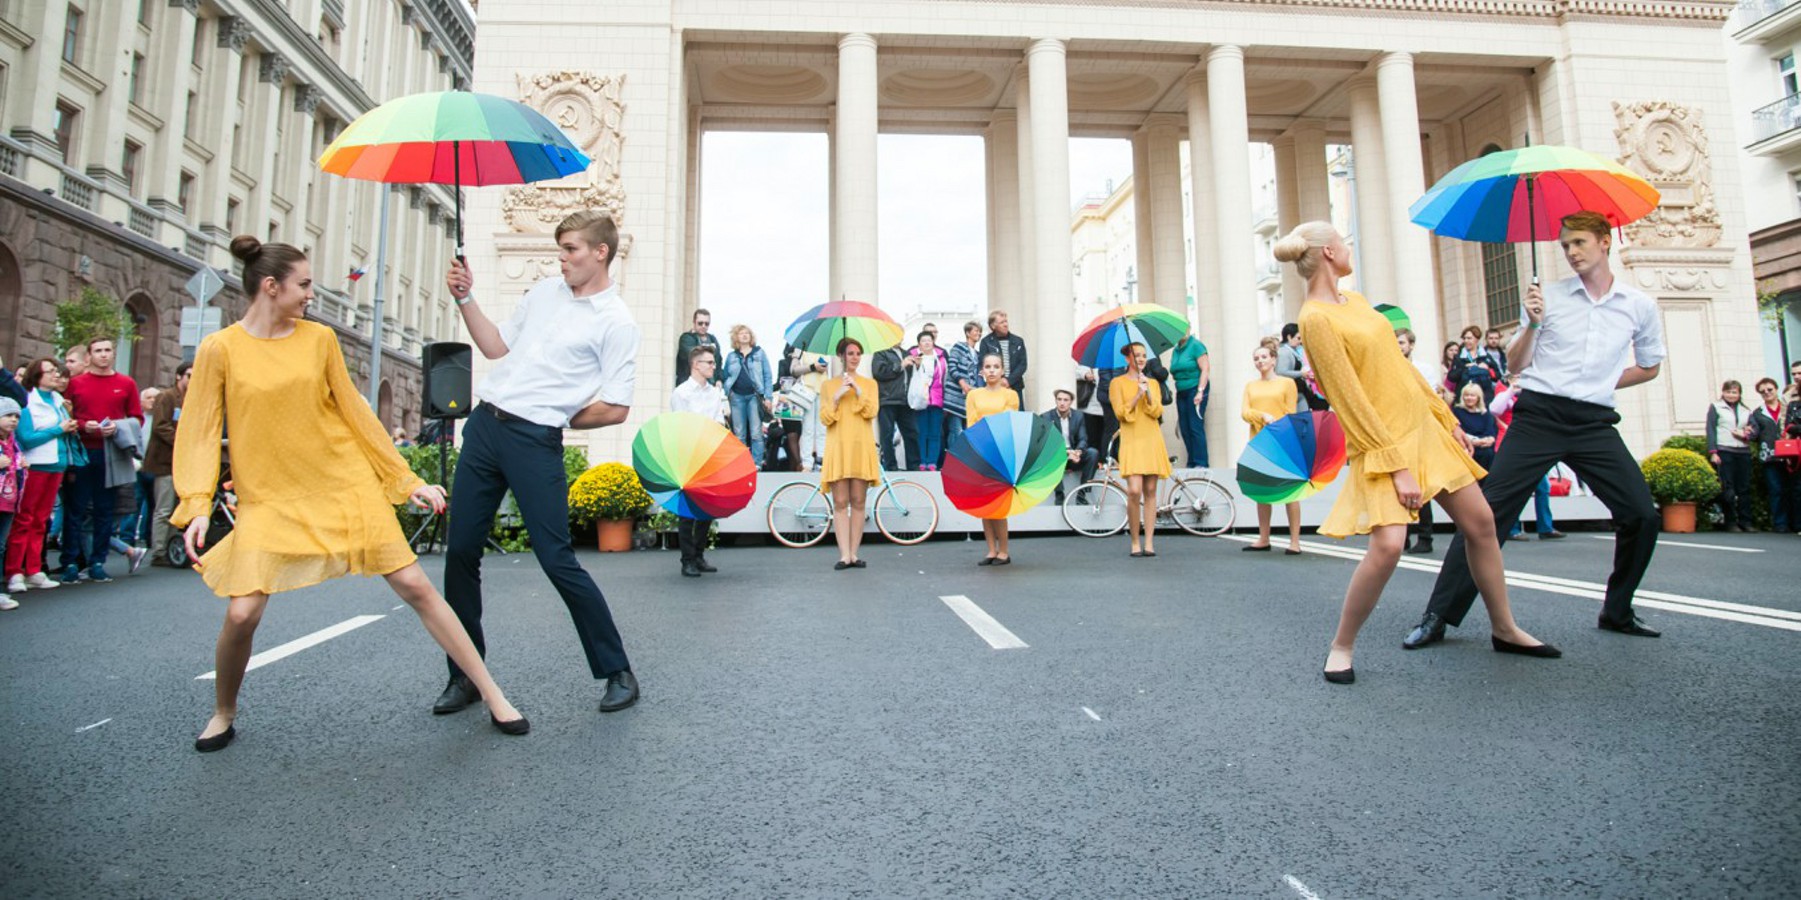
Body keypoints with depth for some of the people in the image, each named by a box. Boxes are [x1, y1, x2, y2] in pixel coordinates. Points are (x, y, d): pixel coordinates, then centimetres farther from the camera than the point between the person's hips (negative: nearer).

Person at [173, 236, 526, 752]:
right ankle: (223, 715, 24)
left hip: (348, 485, 1)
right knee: (242, 613, -9)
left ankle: (492, 694, 3)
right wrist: (197, 505, -14)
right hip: (270, 498, -1)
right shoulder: (220, 350, -1)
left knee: (415, 586, -3)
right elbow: (201, 434, -1)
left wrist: (406, 479, 7)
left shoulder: (319, 338, 4)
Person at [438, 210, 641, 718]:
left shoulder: (617, 323, -7)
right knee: (461, 553, 8)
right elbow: (497, 347, 23)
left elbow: (615, 409, -11)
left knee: (557, 561, -8)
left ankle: (618, 673, 8)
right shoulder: (545, 291, 15)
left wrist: (557, 420, -1)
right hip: (484, 425, 7)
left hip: (535, 441, -7)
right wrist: (465, 300, 13)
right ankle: (464, 676, 23)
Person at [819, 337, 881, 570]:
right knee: (840, 503, -6)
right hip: (838, 447, 0)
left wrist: (858, 390, -9)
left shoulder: (869, 383, 15)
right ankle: (844, 555, -6)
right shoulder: (829, 386, 13)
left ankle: (854, 554, 4)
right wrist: (837, 397, -8)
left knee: (858, 502, -1)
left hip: (861, 447, 1)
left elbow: (871, 412, -1)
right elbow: (825, 418, 3)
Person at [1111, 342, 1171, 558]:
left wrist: (1148, 393, -9)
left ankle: (1149, 542, 4)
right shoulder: (1118, 382, 6)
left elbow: (1157, 412, 5)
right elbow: (1120, 413, -3)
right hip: (1131, 441, -3)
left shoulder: (1153, 383, 17)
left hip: (1152, 441, 4)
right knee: (1134, 491, -15)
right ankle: (1135, 542, -3)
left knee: (1150, 492, 1)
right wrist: (1137, 395, -13)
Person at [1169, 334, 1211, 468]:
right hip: (1181, 392, 7)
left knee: (1195, 427, -9)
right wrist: (1176, 393, 10)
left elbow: (1205, 369, -10)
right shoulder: (1176, 350, 14)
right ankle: (1191, 463, 8)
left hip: (1194, 390, -7)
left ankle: (1200, 463, -7)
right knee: (1184, 428, 3)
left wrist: (1200, 391, -17)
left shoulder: (1195, 345, -5)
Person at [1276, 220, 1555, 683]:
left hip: (1425, 427, 9)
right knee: (1387, 545, -22)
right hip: (1382, 441, -9)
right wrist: (1396, 465, -20)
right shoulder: (1316, 318, -16)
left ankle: (1505, 630, 32)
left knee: (1482, 523, 13)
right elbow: (1350, 399, -19)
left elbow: (1399, 363, 17)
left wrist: (1447, 418, 17)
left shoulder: (1355, 300, 11)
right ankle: (1341, 648, -3)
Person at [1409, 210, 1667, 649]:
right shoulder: (1549, 297, 5)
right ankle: (1439, 616, -9)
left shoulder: (1640, 306, 9)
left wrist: (1600, 383, 10)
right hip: (1539, 415, -2)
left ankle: (1617, 612, 21)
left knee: (1642, 514, -4)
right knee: (1488, 511, -11)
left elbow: (1648, 366, 23)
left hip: (1594, 422, 2)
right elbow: (1516, 365, 5)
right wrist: (1532, 325, -10)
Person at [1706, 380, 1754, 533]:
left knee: (1744, 488, 2)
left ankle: (1745, 522, 8)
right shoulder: (1715, 407, 7)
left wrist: (1745, 435, -9)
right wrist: (1713, 452, -8)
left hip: (1743, 452, 4)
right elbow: (1710, 430, 0)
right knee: (1727, 488, -6)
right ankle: (1730, 522, -2)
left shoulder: (1746, 411, 18)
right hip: (1724, 451, -4)